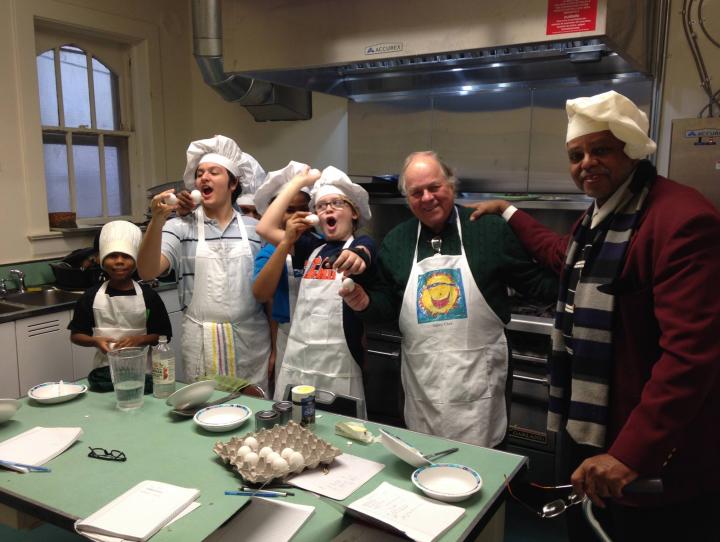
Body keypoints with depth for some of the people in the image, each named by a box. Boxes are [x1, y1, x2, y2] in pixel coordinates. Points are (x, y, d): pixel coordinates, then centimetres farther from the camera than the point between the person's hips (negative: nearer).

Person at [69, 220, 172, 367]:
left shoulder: (148, 295, -5)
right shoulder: (91, 296, -1)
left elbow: (164, 335, -1)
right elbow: (76, 335, 6)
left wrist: (139, 339, -17)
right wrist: (95, 341, -12)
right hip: (105, 367, 1)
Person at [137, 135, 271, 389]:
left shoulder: (254, 229, 4)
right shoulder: (180, 227, -1)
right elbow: (147, 271, -14)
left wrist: (274, 345, 6)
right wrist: (157, 220, -27)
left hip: (251, 341, 1)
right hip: (202, 344, -1)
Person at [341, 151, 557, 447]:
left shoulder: (490, 229, -3)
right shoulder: (395, 241, 7)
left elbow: (536, 282, -1)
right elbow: (386, 302, 11)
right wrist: (364, 302, -8)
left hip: (476, 377, -3)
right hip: (421, 379, 3)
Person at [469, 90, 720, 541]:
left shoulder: (682, 218, -21)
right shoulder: (599, 216, 11)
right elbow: (565, 257, 34)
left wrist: (631, 453, -33)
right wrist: (508, 212, 35)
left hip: (651, 456, -9)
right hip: (586, 430, 10)